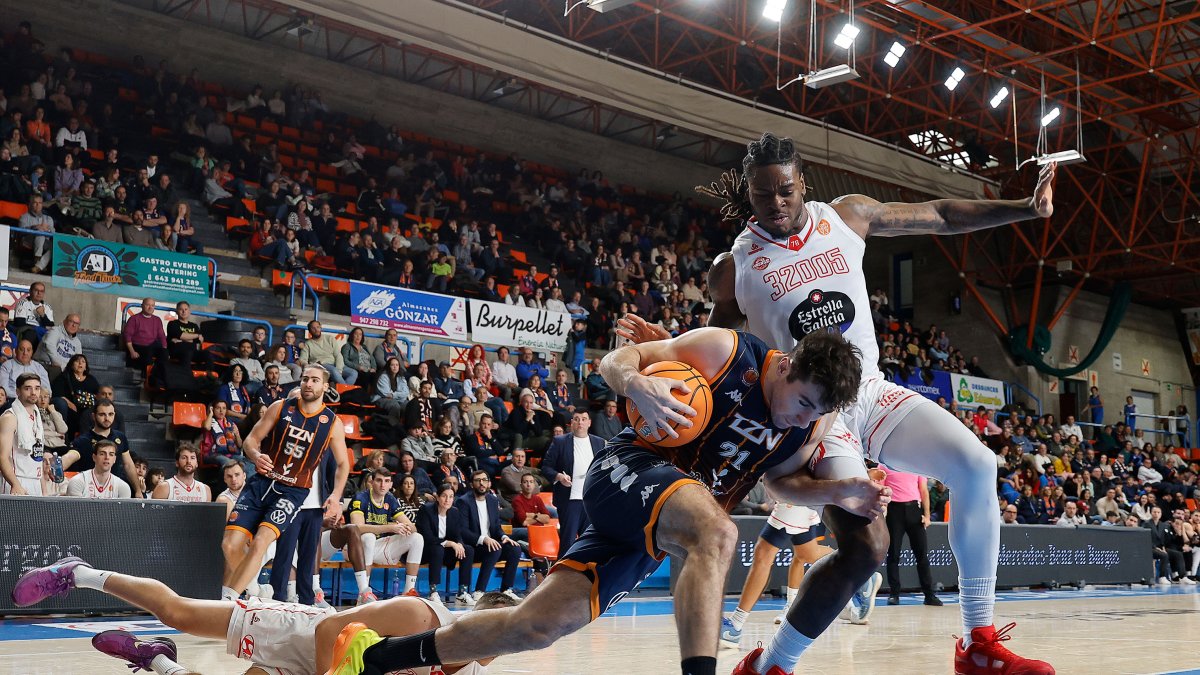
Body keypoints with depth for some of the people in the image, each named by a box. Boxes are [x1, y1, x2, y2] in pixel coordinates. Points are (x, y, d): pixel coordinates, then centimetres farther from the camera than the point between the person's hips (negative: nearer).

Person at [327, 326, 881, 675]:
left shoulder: (813, 426, 3)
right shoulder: (726, 351, -13)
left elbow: (780, 479, 18)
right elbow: (617, 358, -8)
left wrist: (837, 494, 0)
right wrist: (636, 383, -32)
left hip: (662, 531, 6)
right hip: (630, 469, -6)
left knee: (540, 624, -4)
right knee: (715, 535, -38)